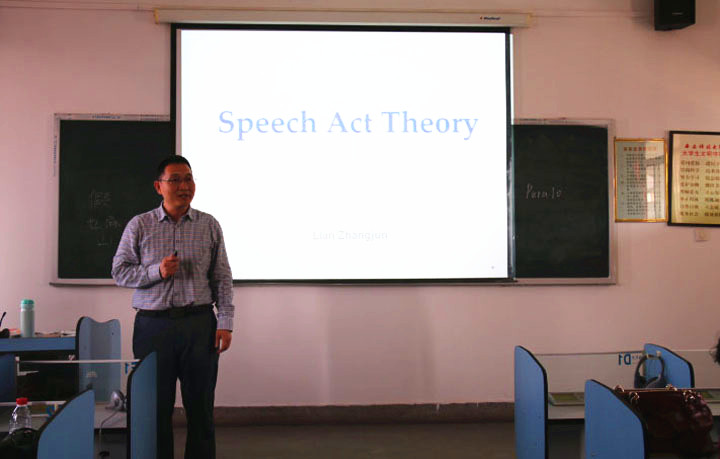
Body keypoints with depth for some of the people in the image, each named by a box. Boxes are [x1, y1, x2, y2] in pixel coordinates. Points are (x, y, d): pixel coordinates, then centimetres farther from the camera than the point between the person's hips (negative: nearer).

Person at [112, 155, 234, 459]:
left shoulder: (209, 225, 6)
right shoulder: (139, 226, 4)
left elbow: (222, 277, 5)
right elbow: (120, 272, 5)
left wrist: (225, 322, -2)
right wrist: (157, 271, -12)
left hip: (200, 325, 1)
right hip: (153, 325, 0)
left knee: (201, 407, 6)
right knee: (156, 407, 7)